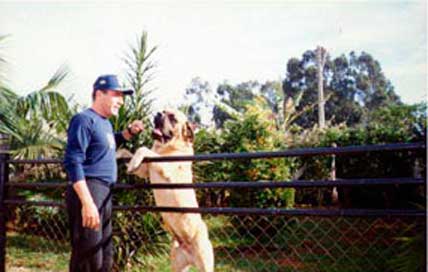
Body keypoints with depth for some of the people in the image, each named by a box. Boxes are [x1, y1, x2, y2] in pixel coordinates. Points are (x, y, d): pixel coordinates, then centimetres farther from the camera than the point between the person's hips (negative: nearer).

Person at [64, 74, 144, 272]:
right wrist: (87, 202, -27)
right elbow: (72, 162, -19)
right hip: (88, 192, -10)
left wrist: (129, 132, 20)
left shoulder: (105, 123, 17)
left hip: (104, 192, 10)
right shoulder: (85, 119, -10)